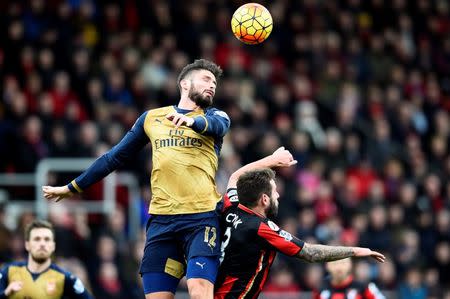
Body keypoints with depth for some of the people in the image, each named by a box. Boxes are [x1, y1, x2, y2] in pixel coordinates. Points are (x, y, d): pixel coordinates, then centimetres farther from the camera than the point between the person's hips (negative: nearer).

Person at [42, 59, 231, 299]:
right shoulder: (152, 118, 18)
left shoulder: (215, 117, 12)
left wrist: (193, 120, -37)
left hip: (202, 217, -2)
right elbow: (115, 156, 26)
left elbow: (217, 125, -13)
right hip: (161, 218, 2)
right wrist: (72, 188, 29)